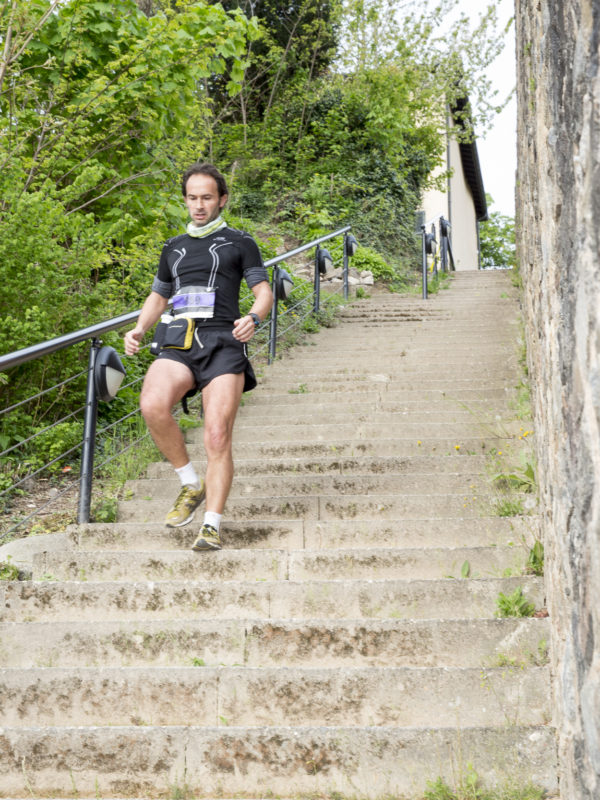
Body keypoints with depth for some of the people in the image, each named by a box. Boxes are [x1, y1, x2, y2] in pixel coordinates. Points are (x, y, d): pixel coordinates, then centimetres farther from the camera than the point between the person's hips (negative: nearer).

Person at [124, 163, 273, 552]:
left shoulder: (239, 243, 14)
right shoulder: (174, 248, 26)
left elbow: (264, 290, 6)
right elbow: (158, 296, 33)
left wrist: (254, 318, -17)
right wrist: (138, 330, 13)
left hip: (223, 343, -3)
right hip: (178, 344, 3)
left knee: (218, 435, -15)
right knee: (153, 404, -28)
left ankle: (212, 526, -9)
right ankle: (192, 484, -8)